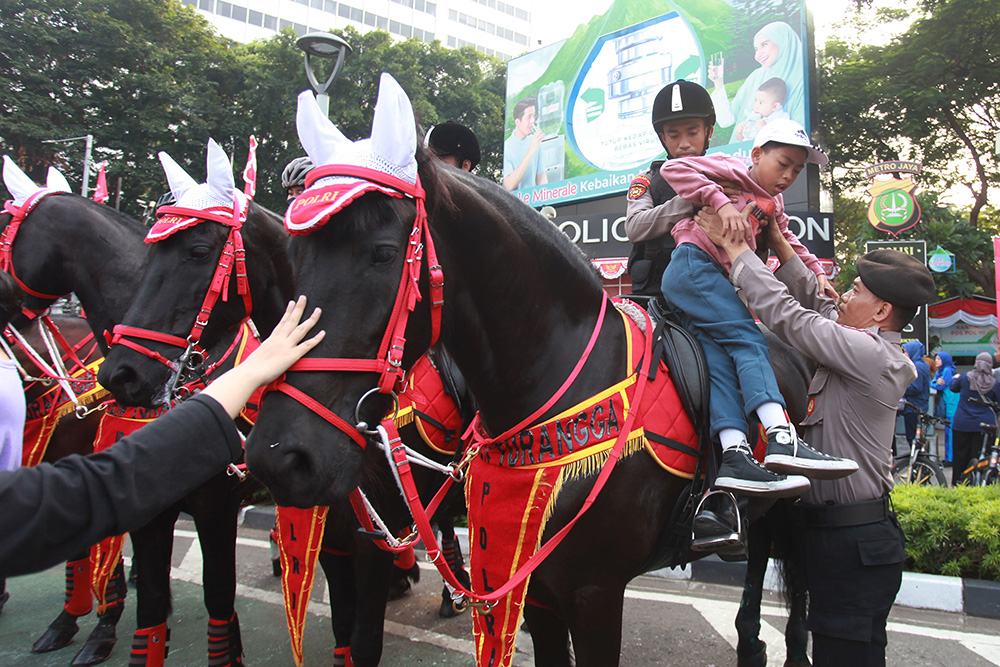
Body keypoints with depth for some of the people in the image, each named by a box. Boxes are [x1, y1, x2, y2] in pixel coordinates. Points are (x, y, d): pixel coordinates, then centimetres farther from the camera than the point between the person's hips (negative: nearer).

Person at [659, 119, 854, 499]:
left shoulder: (773, 205, 31)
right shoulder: (734, 172, 4)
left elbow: (789, 242, 47)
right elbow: (674, 169, -8)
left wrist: (816, 272, 36)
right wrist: (721, 203, -18)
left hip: (718, 280, 8)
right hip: (693, 266, -8)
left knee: (719, 362, -10)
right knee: (748, 340, -20)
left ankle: (735, 458, -25)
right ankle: (782, 440, -31)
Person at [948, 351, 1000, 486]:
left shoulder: (965, 377, -5)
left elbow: (953, 387, 14)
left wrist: (955, 378, 34)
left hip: (962, 424, 1)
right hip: (985, 424, -1)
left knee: (960, 455, 10)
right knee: (981, 456, 5)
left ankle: (957, 483, 16)